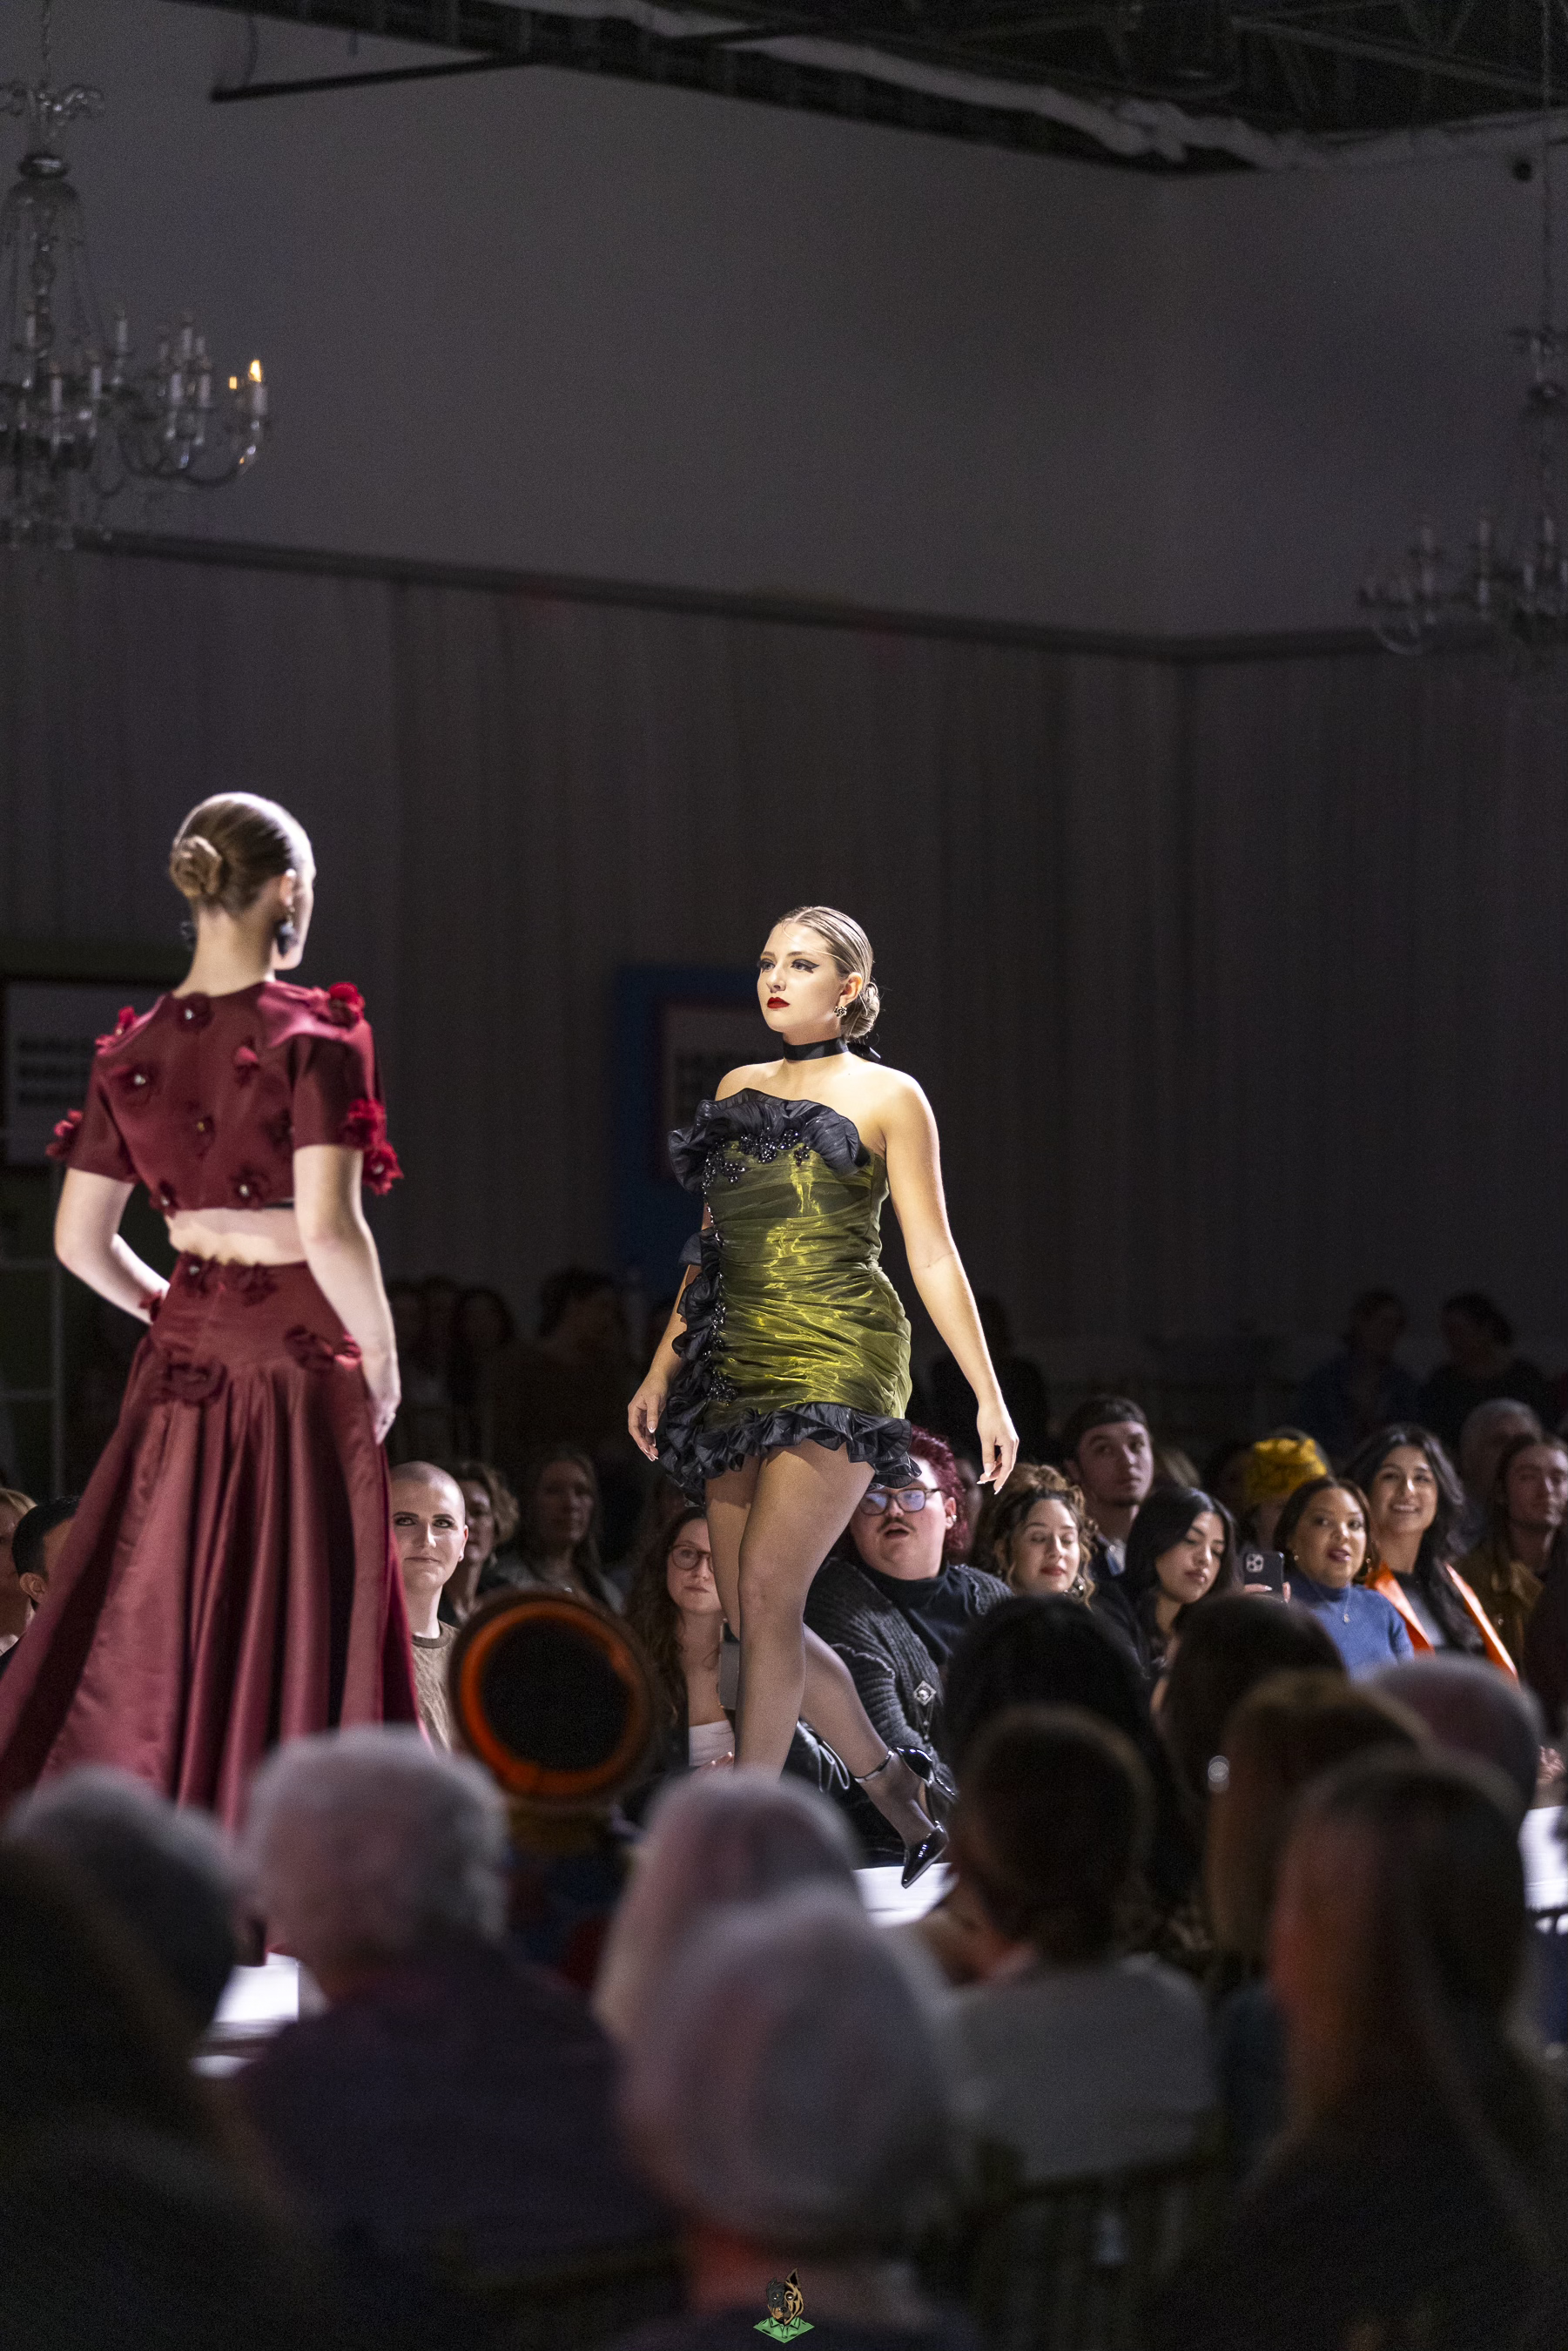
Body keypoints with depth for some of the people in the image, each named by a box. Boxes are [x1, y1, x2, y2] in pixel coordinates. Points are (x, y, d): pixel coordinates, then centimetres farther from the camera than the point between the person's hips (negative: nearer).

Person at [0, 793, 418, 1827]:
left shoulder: (133, 1050, 6)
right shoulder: (314, 1033, -12)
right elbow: (329, 1230, -19)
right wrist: (381, 1358, -6)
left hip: (186, 1358, 5)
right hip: (303, 1358, -5)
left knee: (145, 1639, 11)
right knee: (286, 1649, 1)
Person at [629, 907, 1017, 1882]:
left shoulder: (885, 1097, 3)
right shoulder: (739, 1091, 18)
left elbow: (933, 1258, 0)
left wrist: (989, 1395, -5)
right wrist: (662, 1369, 16)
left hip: (837, 1355, -6)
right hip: (737, 1361, 6)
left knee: (768, 1591, -16)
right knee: (752, 1611, 2)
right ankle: (898, 1792, 17)